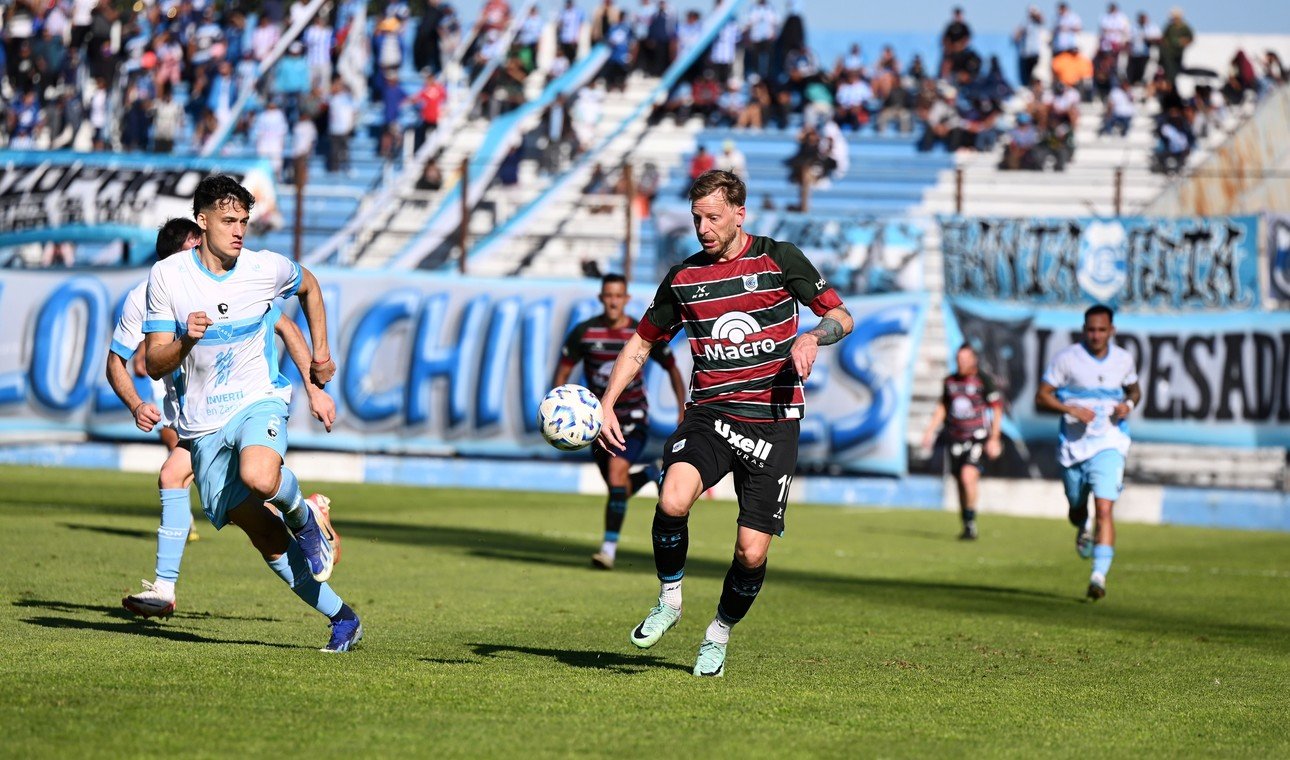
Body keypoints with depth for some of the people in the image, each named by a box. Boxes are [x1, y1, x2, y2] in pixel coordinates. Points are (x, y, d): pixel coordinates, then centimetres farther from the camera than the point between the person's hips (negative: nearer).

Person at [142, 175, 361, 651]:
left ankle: (303, 517, -3)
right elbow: (154, 365, -4)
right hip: (203, 424, 2)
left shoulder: (267, 269, -4)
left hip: (259, 401, -2)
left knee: (259, 478, -36)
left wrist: (321, 353, 18)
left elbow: (309, 287, 21)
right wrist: (184, 340, -23)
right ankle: (341, 617, 10)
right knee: (265, 537, -3)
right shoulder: (166, 276, -4)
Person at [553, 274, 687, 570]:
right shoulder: (583, 332, -8)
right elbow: (563, 371, 1)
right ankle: (652, 474, 43)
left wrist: (683, 407, -5)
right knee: (619, 489, 7)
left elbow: (672, 368, 3)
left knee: (617, 471, -24)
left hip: (633, 418, -3)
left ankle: (610, 547, -22)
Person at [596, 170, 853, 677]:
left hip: (774, 421, -1)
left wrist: (812, 337, -18)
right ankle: (669, 599, -2)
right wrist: (606, 404, 8)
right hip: (709, 414, 1)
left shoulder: (779, 259, 1)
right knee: (672, 502, -29)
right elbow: (642, 342, 19)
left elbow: (841, 316, 5)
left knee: (751, 552, -6)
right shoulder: (683, 278, 9)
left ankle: (719, 634, 23)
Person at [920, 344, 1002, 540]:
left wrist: (994, 439, -4)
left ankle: (971, 524, -14)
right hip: (955, 438, 5)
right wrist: (931, 430, 15)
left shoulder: (983, 380, -5)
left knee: (968, 476, -21)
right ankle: (966, 525, 18)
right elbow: (942, 407, 22)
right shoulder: (949, 381, 9)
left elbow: (997, 409, -1)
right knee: (960, 484, 6)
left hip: (977, 436, -5)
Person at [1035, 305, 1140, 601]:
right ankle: (1083, 531, 53)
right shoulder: (1067, 358, -5)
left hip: (1109, 445, 0)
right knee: (1077, 510, 15)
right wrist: (1070, 409, -20)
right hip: (1074, 443, 0)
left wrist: (1129, 404, -3)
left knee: (1104, 509, -17)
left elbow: (1134, 390, 21)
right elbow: (1041, 396, -3)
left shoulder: (1123, 359, 4)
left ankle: (1099, 576, -19)